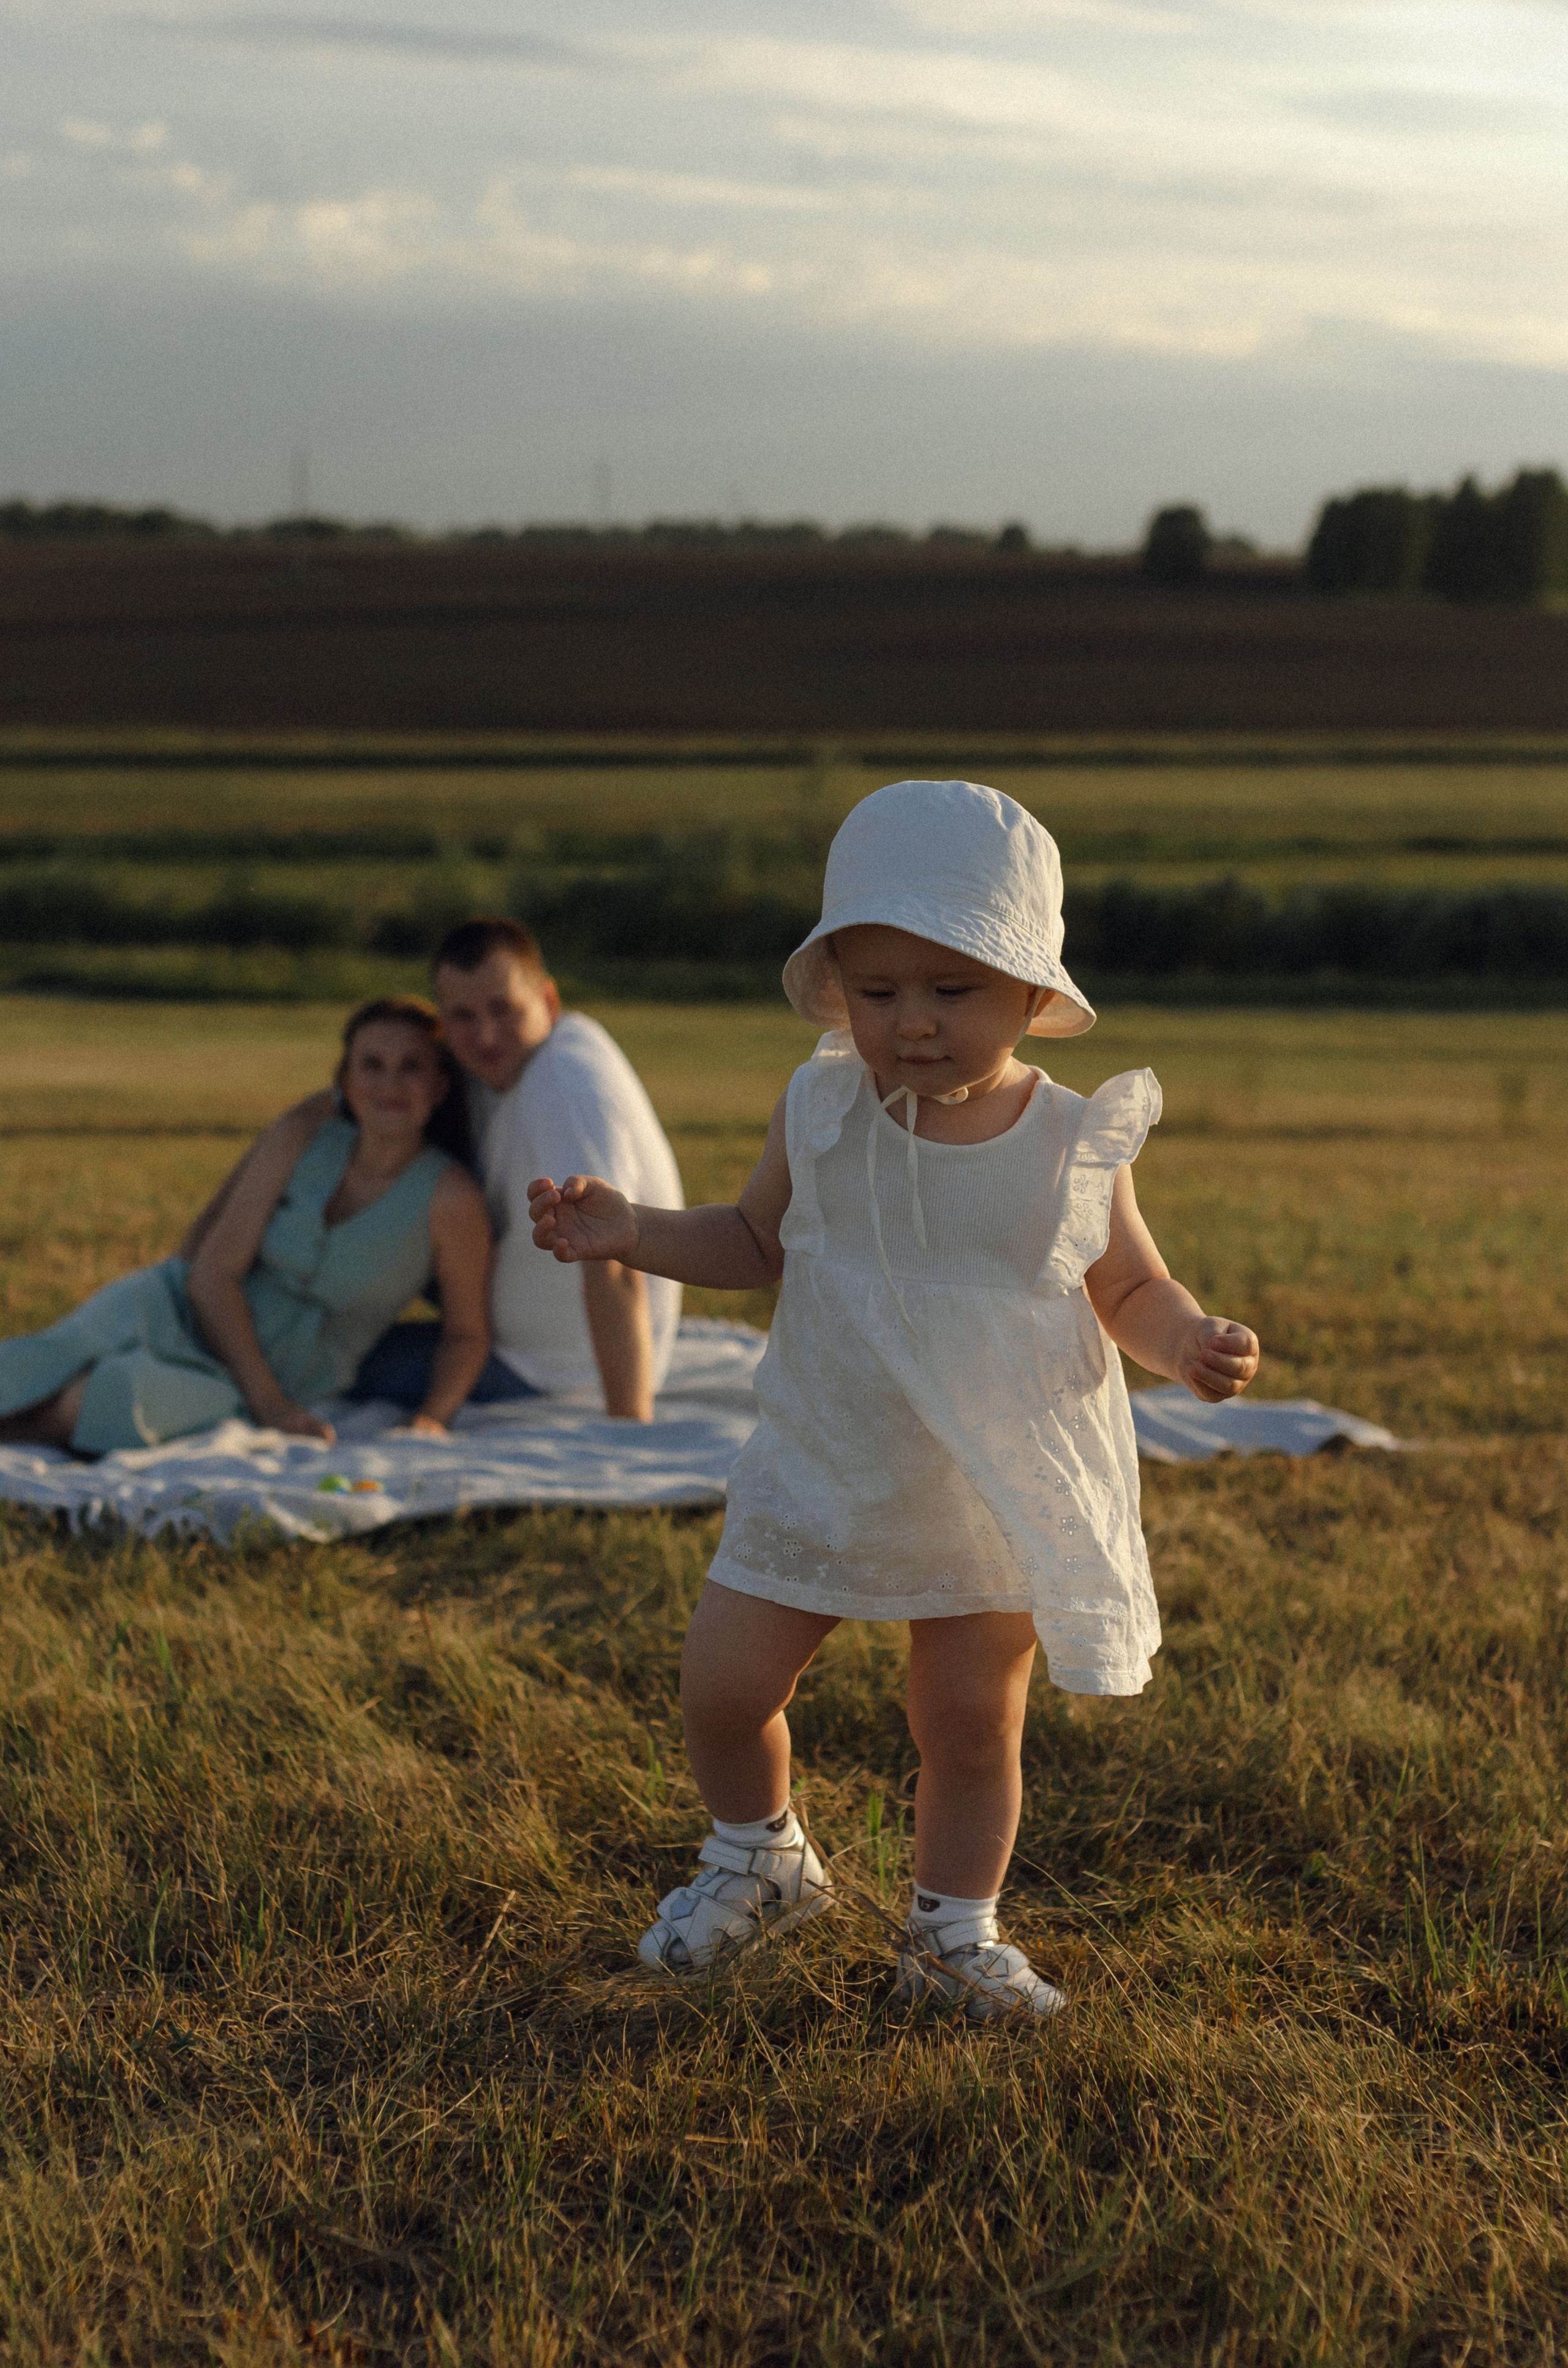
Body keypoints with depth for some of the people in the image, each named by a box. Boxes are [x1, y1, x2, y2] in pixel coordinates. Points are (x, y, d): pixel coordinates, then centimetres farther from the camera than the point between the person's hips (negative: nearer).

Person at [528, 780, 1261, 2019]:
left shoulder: (1074, 1146, -12)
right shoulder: (821, 1113, -8)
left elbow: (1132, 1290, 1)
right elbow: (756, 1243, 9)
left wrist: (1193, 1342, -20)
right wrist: (633, 1233, -6)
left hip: (997, 1497, -1)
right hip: (819, 1482, 1)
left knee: (973, 1728, 9)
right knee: (723, 1686, 2)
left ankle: (956, 1930, 32)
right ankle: (761, 1859, 32)